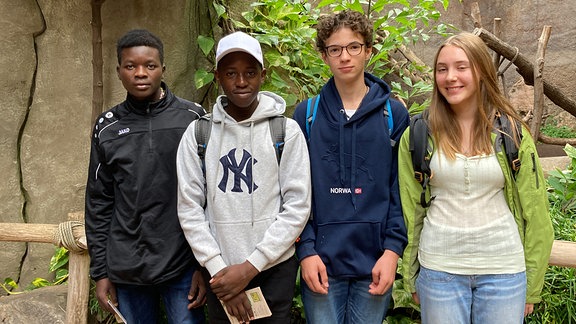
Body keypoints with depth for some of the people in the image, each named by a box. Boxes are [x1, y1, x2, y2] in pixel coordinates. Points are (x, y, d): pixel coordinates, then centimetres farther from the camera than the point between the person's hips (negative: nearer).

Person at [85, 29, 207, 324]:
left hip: (183, 266, -2)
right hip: (126, 269, 2)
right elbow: (99, 203, 8)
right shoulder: (107, 127, 4)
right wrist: (100, 271, 6)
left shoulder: (192, 118, -3)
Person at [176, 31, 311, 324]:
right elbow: (189, 208, -1)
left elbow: (297, 207, -7)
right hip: (220, 271, 1)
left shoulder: (287, 131, -3)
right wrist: (218, 269, -9)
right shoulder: (197, 133, 0)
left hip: (275, 269, -1)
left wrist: (251, 266, -11)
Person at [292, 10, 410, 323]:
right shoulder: (306, 114, 3)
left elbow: (401, 189, 1)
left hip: (375, 263, 0)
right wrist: (306, 250, -7)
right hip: (321, 262, 0)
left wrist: (393, 249, -7)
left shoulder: (394, 114, 3)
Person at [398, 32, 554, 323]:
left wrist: (531, 287, 3)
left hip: (503, 270, 0)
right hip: (438, 269, 0)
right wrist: (411, 278, 5)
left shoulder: (511, 132, -1)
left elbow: (534, 211, 2)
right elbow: (409, 211, 3)